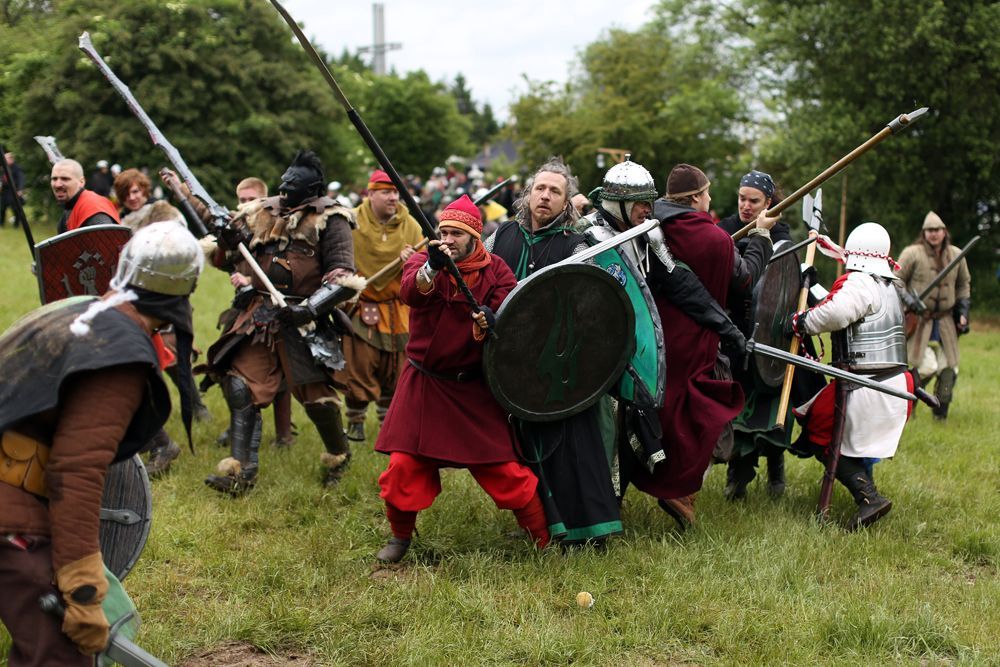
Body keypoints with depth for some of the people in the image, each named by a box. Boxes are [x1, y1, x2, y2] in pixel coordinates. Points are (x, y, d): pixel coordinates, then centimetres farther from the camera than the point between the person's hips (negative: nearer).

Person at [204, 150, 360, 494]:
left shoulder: (329, 219, -6)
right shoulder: (263, 212, 11)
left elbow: (343, 276, -13)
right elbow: (228, 261, 19)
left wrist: (310, 308, -24)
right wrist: (227, 239, -4)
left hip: (303, 320, -5)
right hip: (260, 315, 5)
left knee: (314, 391, -4)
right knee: (241, 385, -3)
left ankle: (338, 456, 24)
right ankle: (240, 471, 1)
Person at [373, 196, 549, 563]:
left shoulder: (495, 271, -3)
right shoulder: (423, 261, -4)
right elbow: (411, 292, -27)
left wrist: (490, 323, -35)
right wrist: (433, 267, -47)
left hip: (475, 388, -1)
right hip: (424, 382, 1)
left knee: (503, 468, -2)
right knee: (404, 463, -1)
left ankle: (546, 538, 12)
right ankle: (400, 536, 21)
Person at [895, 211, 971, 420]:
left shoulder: (956, 255, 6)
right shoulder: (913, 254, -8)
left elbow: (964, 284, 20)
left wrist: (963, 312, 12)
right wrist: (910, 301, -17)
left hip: (946, 321, 5)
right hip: (919, 319, -5)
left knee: (948, 369, 2)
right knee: (927, 367, -15)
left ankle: (941, 414, 18)